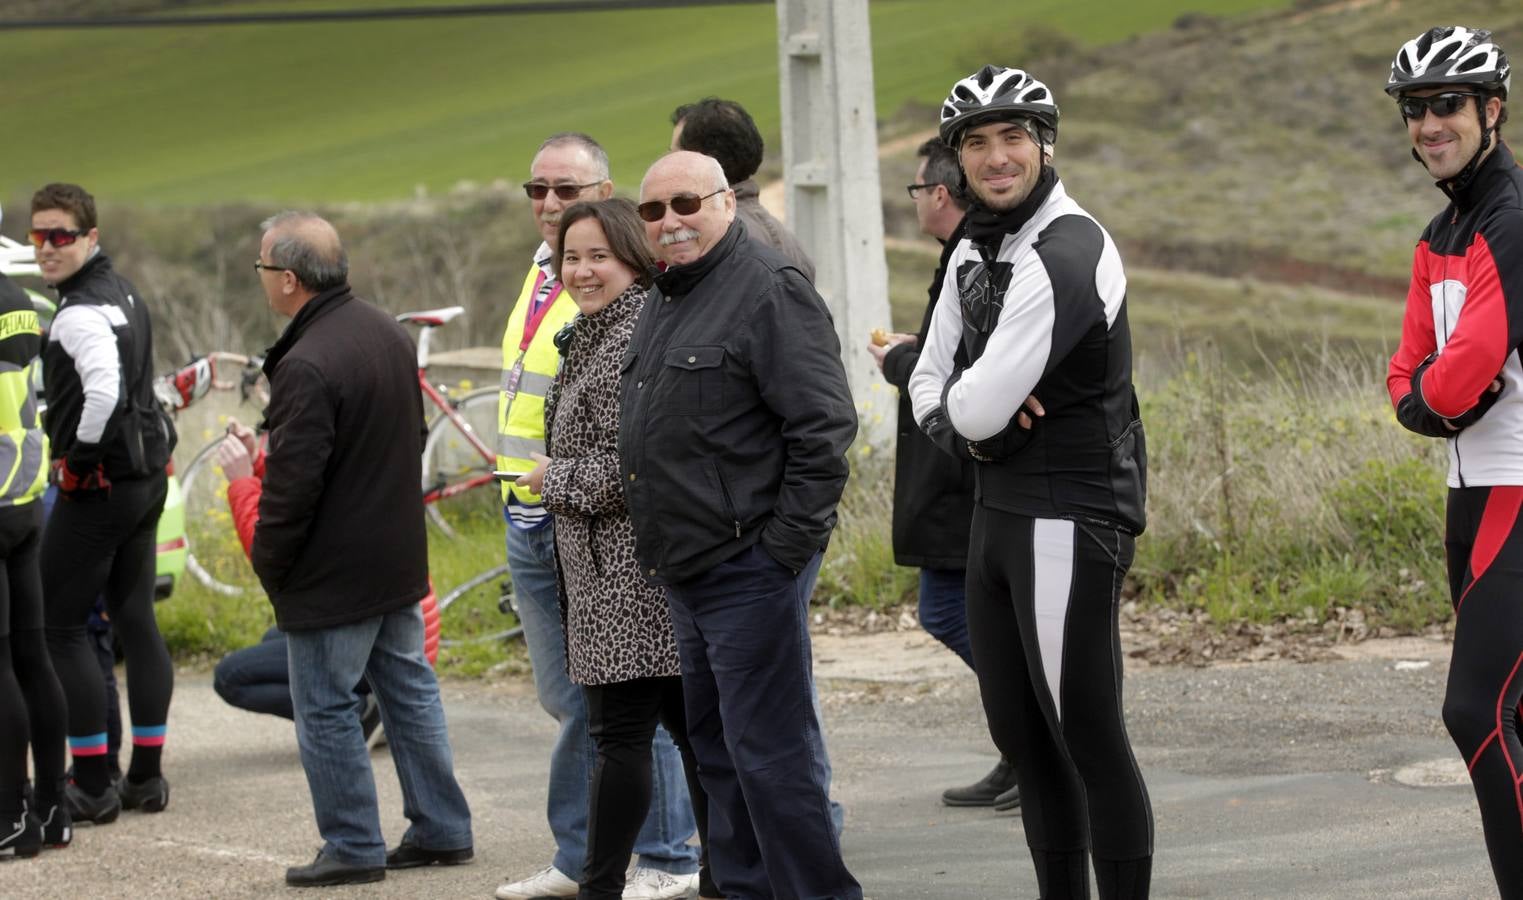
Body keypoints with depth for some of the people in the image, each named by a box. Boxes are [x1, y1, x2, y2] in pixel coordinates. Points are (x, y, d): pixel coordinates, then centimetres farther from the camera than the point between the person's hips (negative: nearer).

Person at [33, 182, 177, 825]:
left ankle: (92, 787, -5)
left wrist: (78, 458, -18)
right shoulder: (123, 293, 13)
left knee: (59, 627, -3)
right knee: (136, 620, 12)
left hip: (97, 484, -10)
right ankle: (146, 777, 15)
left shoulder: (80, 313, -18)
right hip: (147, 476, 10)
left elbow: (104, 392, -33)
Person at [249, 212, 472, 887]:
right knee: (409, 691, 16)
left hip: (333, 574, -9)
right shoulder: (388, 333, 5)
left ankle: (353, 848, 8)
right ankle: (441, 830, 22)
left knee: (326, 711, 2)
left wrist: (267, 562, -9)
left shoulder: (307, 365, -24)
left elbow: (290, 484, -23)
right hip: (399, 558, 9)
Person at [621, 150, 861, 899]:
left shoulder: (768, 290, -12)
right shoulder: (664, 300, 17)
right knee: (715, 747, 15)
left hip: (750, 567, -10)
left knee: (769, 751, -9)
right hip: (687, 575, 10)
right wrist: (658, 550, 18)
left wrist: (788, 544, -18)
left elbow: (823, 425, -18)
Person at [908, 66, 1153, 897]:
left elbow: (983, 402, -22)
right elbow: (930, 382, 14)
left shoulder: (1066, 254, -18)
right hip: (997, 510, 10)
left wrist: (958, 409, 0)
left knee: (1087, 737, -7)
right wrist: (960, 425, -7)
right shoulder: (975, 249, 12)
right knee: (1020, 734, 15)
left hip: (1069, 519, -10)